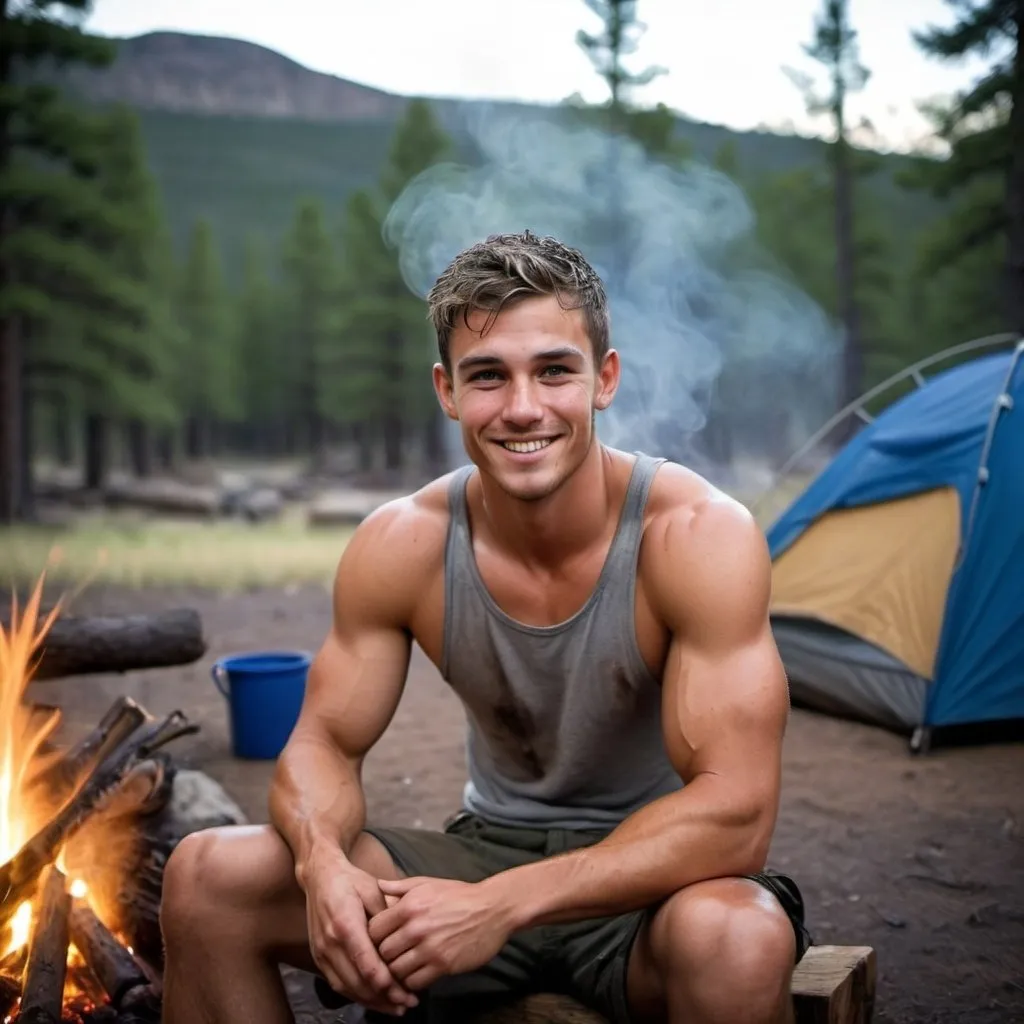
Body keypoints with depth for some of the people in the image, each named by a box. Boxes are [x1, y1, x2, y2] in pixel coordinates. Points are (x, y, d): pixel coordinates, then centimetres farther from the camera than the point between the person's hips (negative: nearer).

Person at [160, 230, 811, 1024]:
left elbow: (735, 815, -27)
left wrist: (505, 904, -35)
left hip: (653, 882, -3)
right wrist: (325, 864, -27)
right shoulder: (401, 543, -10)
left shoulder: (698, 534, -22)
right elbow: (325, 744, -3)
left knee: (736, 939, -39)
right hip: (488, 846, 4)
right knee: (208, 876, -12)